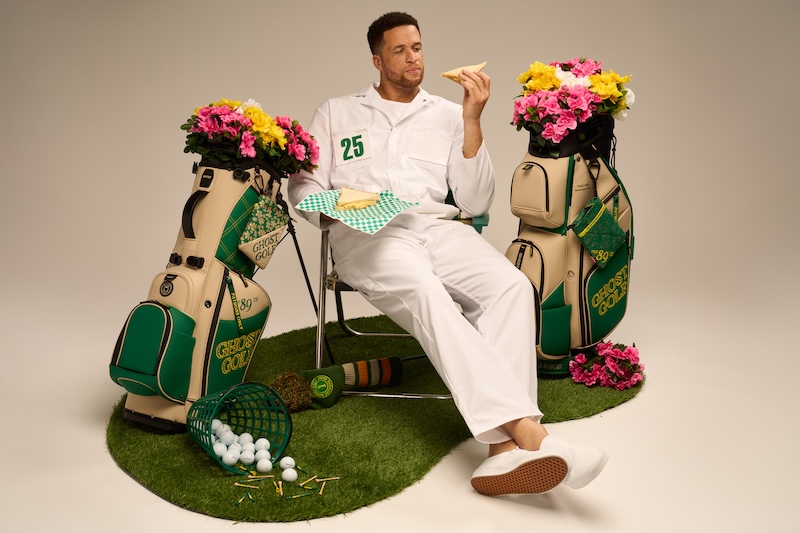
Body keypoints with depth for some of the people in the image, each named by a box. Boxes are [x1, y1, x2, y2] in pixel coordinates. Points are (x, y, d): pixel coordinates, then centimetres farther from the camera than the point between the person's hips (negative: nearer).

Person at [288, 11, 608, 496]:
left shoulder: (447, 115, 20)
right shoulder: (336, 113, 20)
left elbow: (475, 203, 10)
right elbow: (303, 186, 14)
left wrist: (472, 121, 1)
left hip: (437, 227, 3)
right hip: (365, 234, -2)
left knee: (511, 286, -29)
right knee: (427, 293, -37)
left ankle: (506, 448, -39)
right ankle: (526, 429, -43)